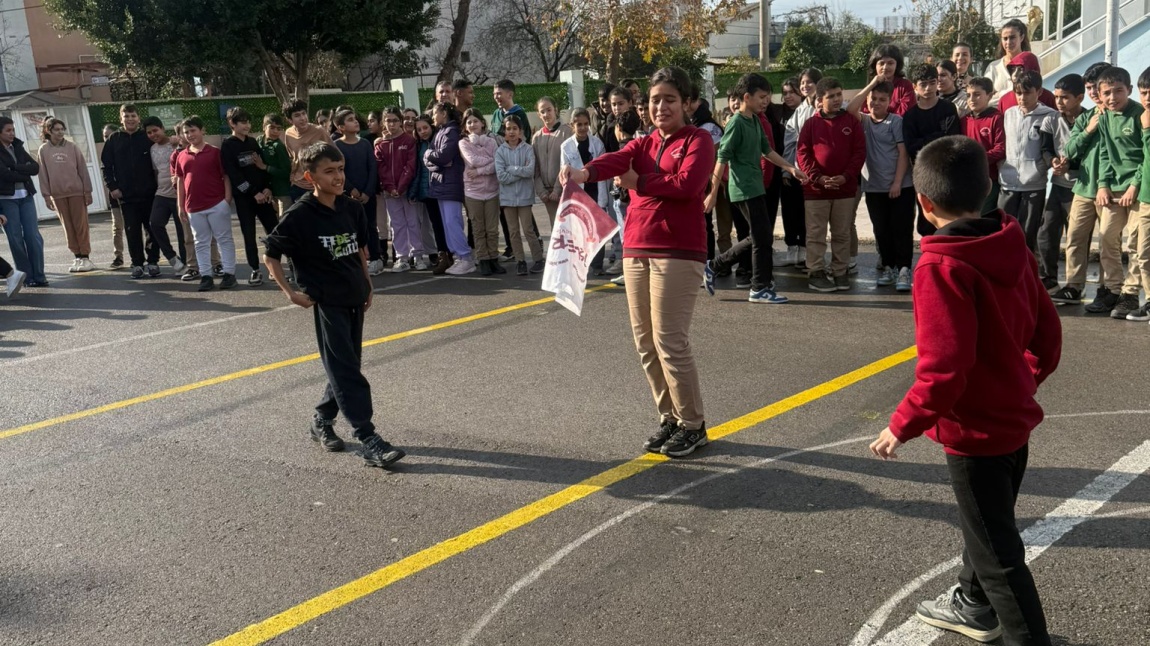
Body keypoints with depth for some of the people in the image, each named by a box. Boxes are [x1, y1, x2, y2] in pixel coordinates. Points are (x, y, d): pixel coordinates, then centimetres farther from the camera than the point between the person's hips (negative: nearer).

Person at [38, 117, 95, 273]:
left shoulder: (72, 147, 1)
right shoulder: (43, 150, 3)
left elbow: (82, 169, 1)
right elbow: (43, 174, 3)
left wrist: (88, 191, -3)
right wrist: (46, 196, -1)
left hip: (77, 191, -1)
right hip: (57, 194, 1)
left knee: (81, 225, -1)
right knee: (68, 226, 4)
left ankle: (85, 257, 3)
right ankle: (77, 257, 9)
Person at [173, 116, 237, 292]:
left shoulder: (215, 152, -1)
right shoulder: (181, 156, 9)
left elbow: (226, 177, -1)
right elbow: (180, 181, 13)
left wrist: (228, 200, -8)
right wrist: (180, 207, 9)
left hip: (217, 204, -4)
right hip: (194, 208, 4)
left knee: (224, 239, 1)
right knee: (201, 243, 7)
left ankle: (229, 273, 6)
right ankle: (206, 276, 11)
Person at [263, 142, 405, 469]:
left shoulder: (352, 208, 2)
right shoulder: (299, 216, -13)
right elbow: (270, 255, -5)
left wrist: (366, 284, 16)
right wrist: (290, 292, -10)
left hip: (354, 298, 6)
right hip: (326, 303, -6)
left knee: (346, 366, 14)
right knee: (347, 372, -7)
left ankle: (322, 421, 32)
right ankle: (370, 442, -8)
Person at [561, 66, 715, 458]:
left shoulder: (698, 141, 1)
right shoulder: (642, 145, 17)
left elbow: (687, 183, -18)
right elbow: (615, 161, -6)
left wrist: (639, 182, -6)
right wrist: (584, 173, -27)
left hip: (679, 253, -6)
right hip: (636, 252, 7)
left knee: (670, 341, -7)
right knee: (645, 342, 9)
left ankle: (693, 425, 8)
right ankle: (669, 418, 24)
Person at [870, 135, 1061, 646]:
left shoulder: (942, 267, -24)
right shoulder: (1012, 249, 0)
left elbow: (944, 367, -28)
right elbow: (1047, 334, 7)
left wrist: (902, 426, -17)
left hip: (974, 431, -9)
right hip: (1015, 420, 9)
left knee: (997, 550, 5)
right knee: (986, 524, 28)